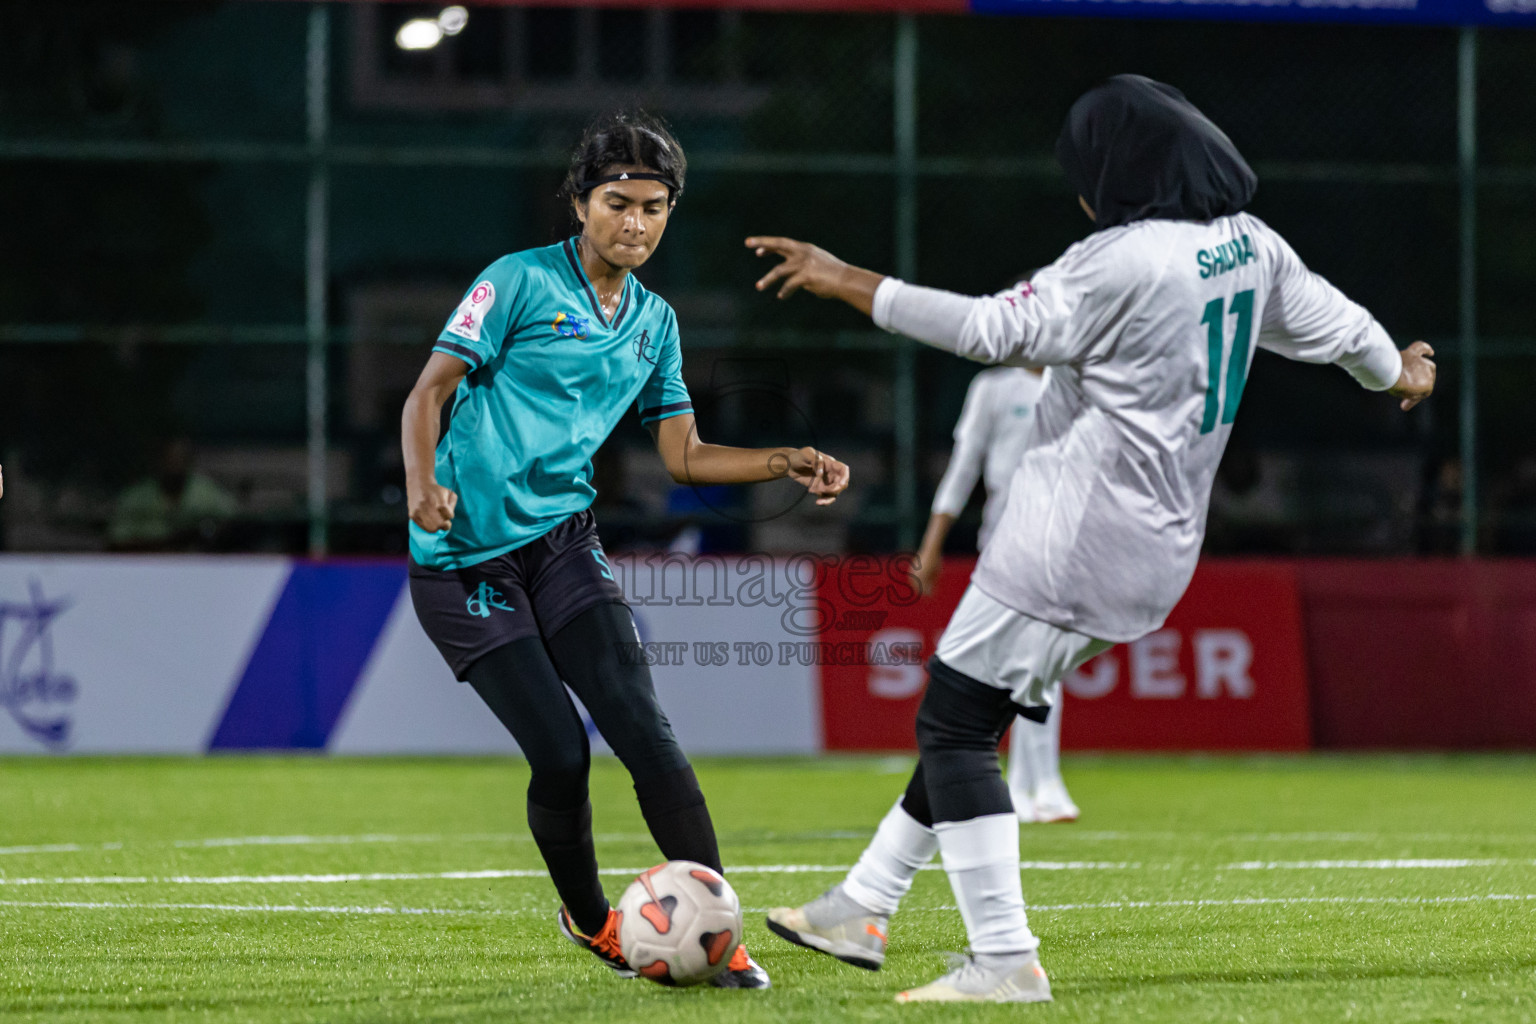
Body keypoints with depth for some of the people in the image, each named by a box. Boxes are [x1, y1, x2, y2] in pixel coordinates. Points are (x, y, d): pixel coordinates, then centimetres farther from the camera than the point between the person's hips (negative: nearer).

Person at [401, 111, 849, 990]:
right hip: (467, 554, -5)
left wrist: (786, 463, 2)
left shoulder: (655, 321, 13)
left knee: (641, 724, -14)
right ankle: (587, 918, 15)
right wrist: (423, 482, -25)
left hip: (564, 538, 5)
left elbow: (684, 454, 16)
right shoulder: (521, 283, -6)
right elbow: (431, 391, -7)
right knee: (559, 751, -11)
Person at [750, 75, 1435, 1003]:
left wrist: (844, 281, -14)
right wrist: (1398, 371, 44)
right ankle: (862, 909, 24)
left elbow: (993, 332, -19)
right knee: (965, 718, 18)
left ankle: (1006, 961, -11)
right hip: (1158, 552, 10)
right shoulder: (1250, 247, 7)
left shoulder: (1123, 262, -18)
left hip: (1074, 544, -10)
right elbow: (1333, 323, 22)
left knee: (955, 725, -5)